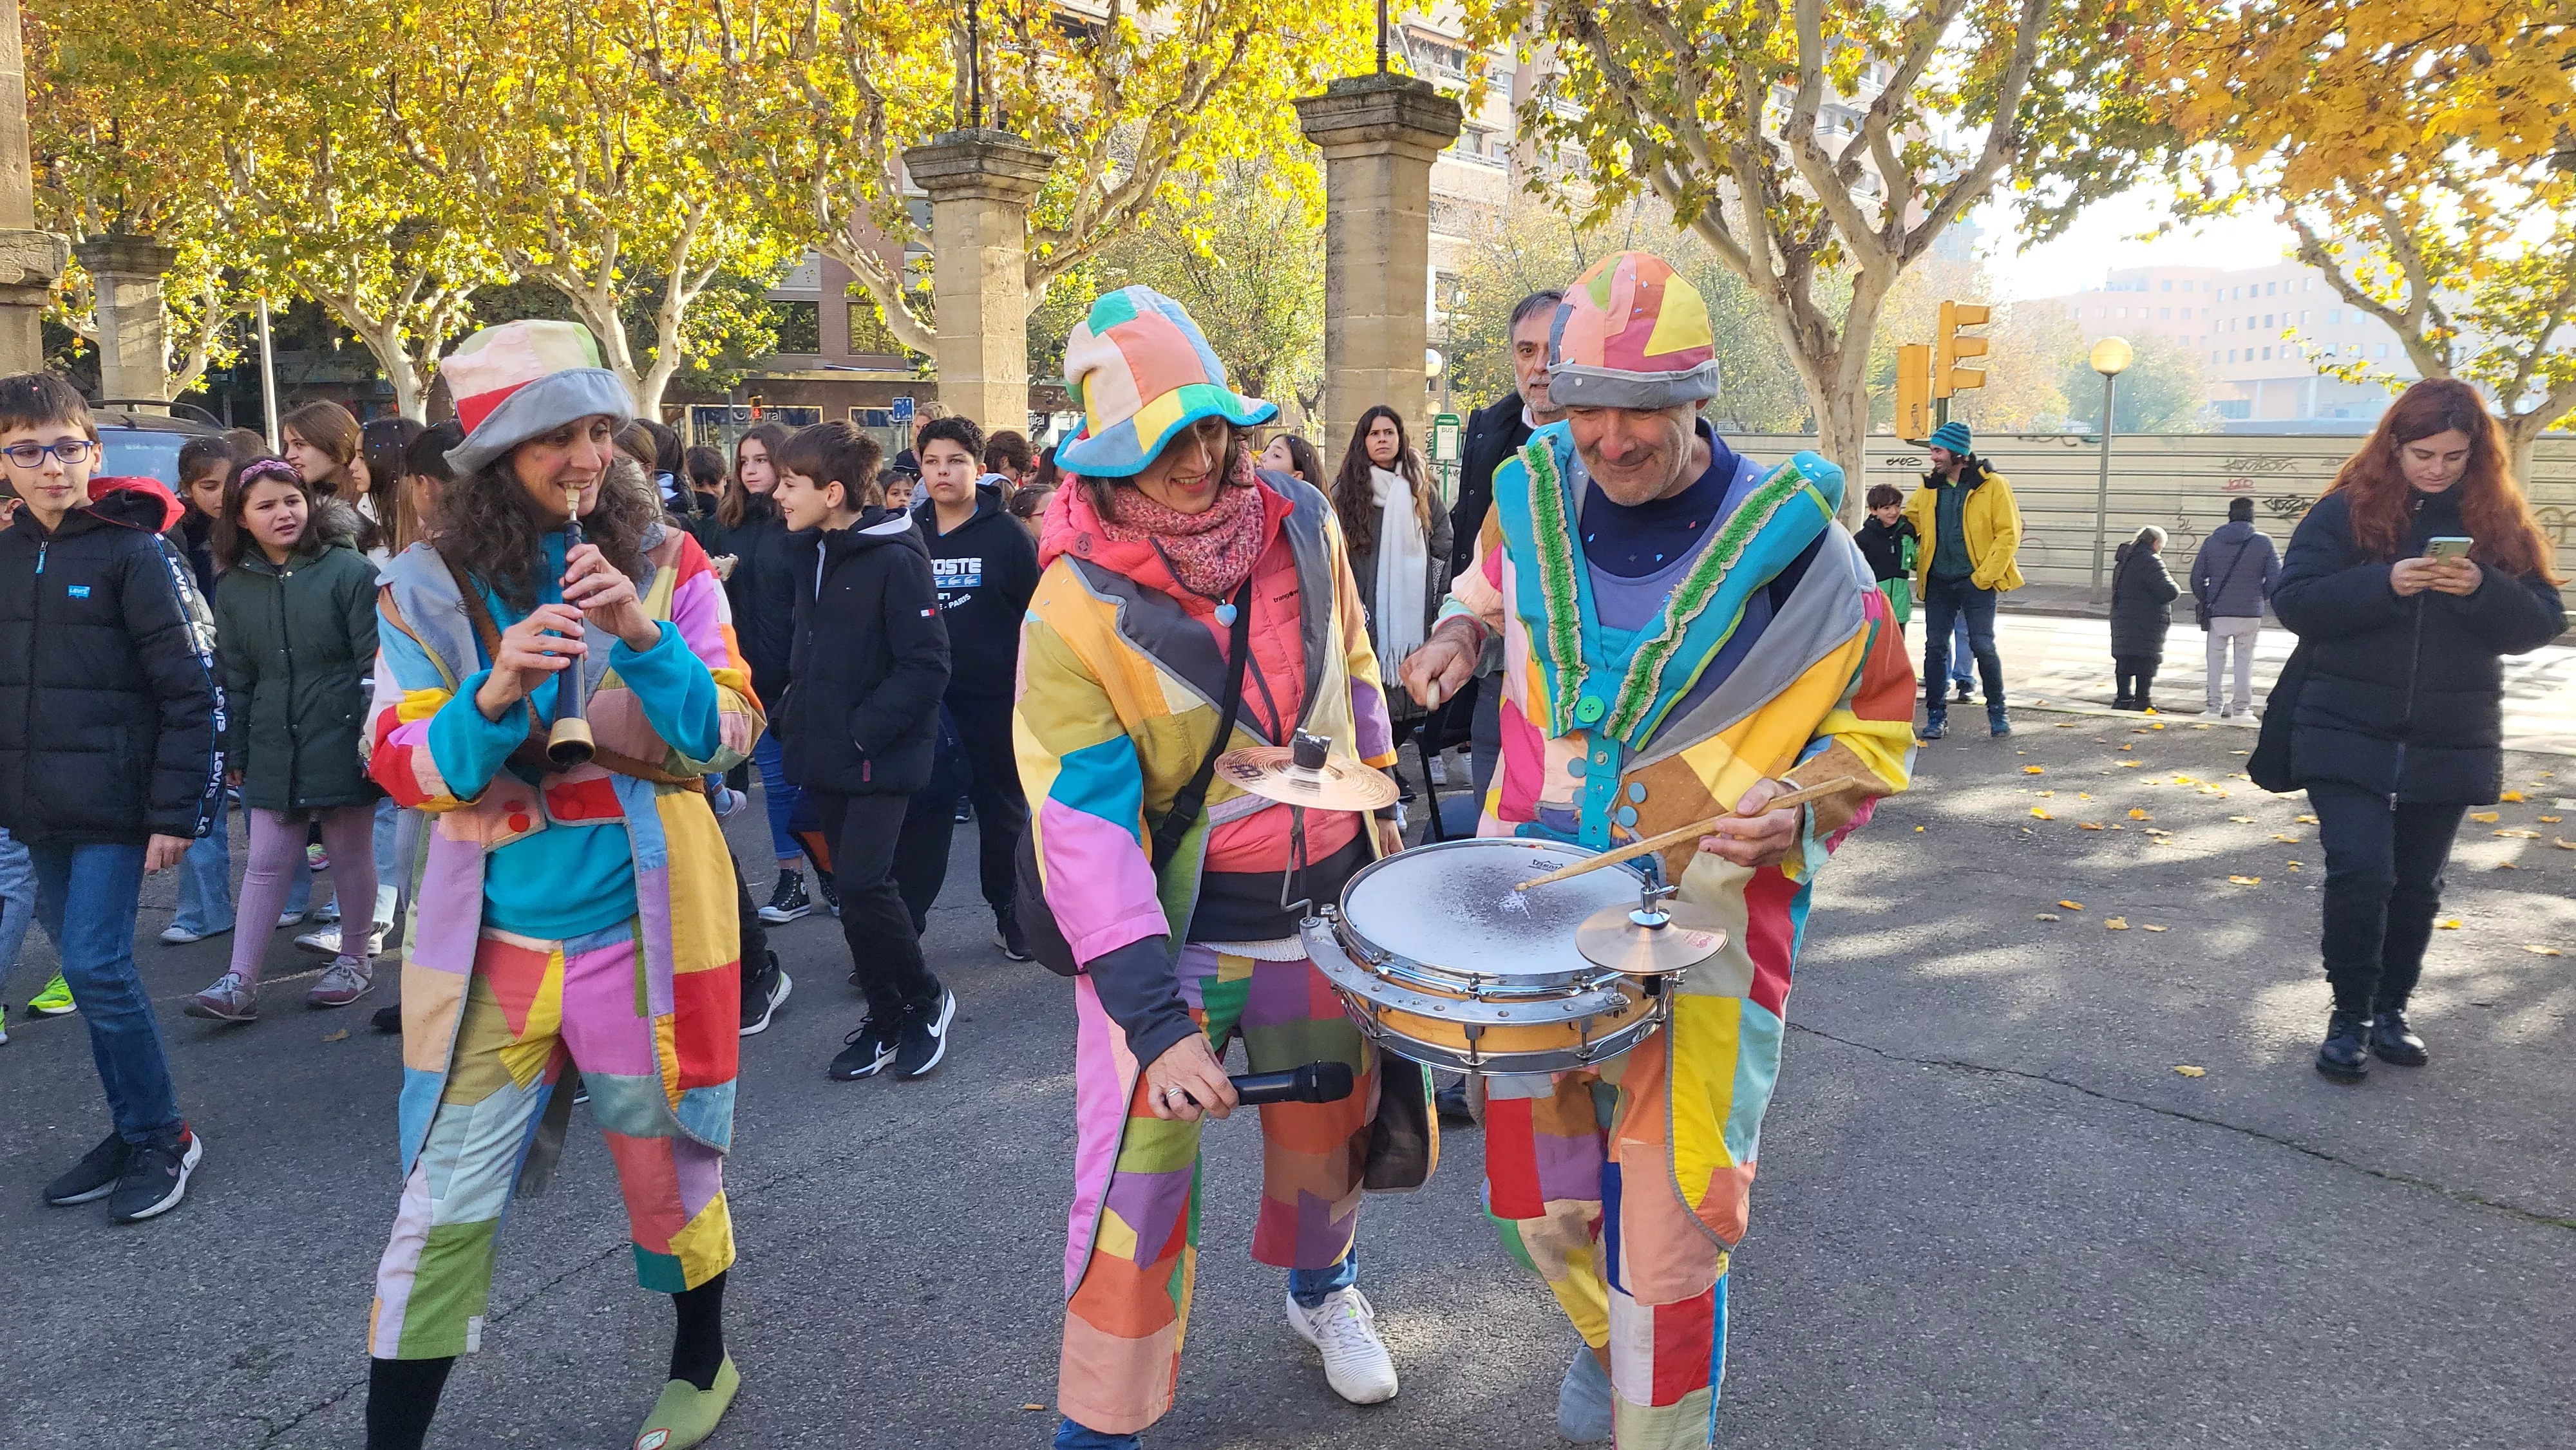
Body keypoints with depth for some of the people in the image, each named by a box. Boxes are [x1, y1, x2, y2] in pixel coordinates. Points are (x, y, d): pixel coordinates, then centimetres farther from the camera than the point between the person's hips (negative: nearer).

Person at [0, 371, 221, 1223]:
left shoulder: (135, 551, -9)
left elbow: (193, 690, -12)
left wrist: (176, 812, -15)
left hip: (113, 806, -6)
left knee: (96, 966, -8)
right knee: (87, 968, 11)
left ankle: (161, 1139, 8)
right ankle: (136, 1135, 22)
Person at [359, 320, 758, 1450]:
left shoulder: (667, 562, -2)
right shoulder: (429, 585, -1)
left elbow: (726, 733, -7)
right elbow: (403, 766, -5)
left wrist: (641, 635, -23)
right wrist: (495, 697, -25)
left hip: (642, 923, 0)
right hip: (497, 938, 0)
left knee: (667, 1162, 15)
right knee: (444, 1203, 3)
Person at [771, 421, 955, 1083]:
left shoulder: (894, 558, -16)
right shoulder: (810, 552, 8)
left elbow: (927, 665, -18)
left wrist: (863, 731, -18)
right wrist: (799, 716, 8)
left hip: (881, 755, -7)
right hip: (828, 752, 7)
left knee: (862, 885, -12)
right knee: (854, 884, 10)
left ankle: (925, 1000, 11)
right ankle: (886, 1015, 23)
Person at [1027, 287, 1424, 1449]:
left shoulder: (1302, 523, -7)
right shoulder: (1074, 611, -21)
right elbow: (1084, 828, -24)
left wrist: (1376, 797, 17)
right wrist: (1154, 1020, -29)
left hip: (1322, 902, 5)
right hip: (1170, 928, -4)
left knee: (1327, 1131, 21)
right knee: (1141, 1172, -6)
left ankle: (1321, 1287, 53)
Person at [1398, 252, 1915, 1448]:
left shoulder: (1789, 539, -11)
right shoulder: (1530, 495, 0)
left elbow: (1876, 722, 0)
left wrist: (1803, 812, -17)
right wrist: (1462, 629, 3)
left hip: (1705, 916, -4)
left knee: (1665, 1206, 0)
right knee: (1534, 1182, 17)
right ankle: (1606, 1334, 48)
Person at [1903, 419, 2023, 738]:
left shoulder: (1992, 485, -6)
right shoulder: (1929, 487, 8)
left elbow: (2009, 533, -8)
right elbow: (1909, 519, 21)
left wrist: (1985, 575, -13)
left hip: (1976, 581, -4)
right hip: (1938, 581, 4)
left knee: (1982, 645, -5)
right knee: (1935, 647, 3)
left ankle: (1997, 711, 13)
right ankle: (1936, 715, 11)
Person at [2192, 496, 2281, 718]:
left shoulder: (2212, 541, 0)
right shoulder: (2263, 542, -4)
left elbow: (2197, 577, 1)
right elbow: (2275, 579, -4)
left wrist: (2205, 601, 15)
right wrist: (2259, 597, 14)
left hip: (2217, 612, 1)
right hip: (2250, 613, -1)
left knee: (2216, 658, 10)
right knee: (2244, 659, 8)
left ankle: (2214, 706, 12)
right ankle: (2242, 706, 10)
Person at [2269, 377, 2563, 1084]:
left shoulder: (2500, 523, 5)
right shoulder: (2347, 511, -3)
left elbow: (2543, 622, 1)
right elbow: (2293, 601, -9)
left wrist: (2483, 590, -18)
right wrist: (2385, 583, -23)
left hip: (2450, 743, 3)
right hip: (2348, 734, -3)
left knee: (2417, 884, 11)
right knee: (2360, 871, -11)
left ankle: (2391, 1009, 27)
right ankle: (2349, 1016, 4)